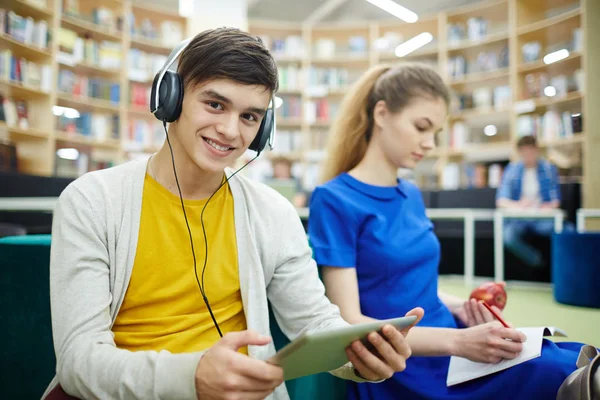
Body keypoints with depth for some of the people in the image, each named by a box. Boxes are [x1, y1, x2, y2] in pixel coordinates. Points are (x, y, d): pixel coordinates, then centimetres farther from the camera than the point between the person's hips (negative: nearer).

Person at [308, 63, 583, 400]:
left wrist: (460, 308, -3)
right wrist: (457, 341, -23)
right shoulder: (334, 199, -13)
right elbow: (349, 323, -16)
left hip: (449, 348, 7)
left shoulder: (412, 195, 8)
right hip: (404, 372, -6)